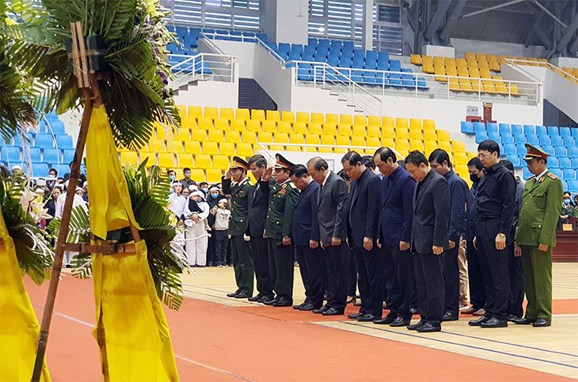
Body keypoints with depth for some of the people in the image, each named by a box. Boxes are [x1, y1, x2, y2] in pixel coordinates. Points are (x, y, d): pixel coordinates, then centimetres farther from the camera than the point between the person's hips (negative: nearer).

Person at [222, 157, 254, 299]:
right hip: (234, 229, 9)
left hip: (243, 230, -9)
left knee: (245, 260, -3)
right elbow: (225, 191, 32)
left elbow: (251, 211, -16)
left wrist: (248, 231, -18)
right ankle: (241, 287, 21)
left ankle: (247, 290, 3)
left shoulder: (248, 188, -13)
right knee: (236, 260, 13)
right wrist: (226, 178, 13)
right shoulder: (235, 186, 11)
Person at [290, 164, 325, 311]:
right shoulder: (303, 191, 16)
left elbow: (316, 216, -18)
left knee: (314, 271, -3)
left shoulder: (315, 189, -14)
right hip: (301, 239, 10)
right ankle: (309, 299, 19)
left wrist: (314, 238, -20)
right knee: (305, 271, 13)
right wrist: (294, 237, 16)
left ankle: (315, 302, 1)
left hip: (310, 240, -10)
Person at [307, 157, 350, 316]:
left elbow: (342, 209, -16)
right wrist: (322, 237, 16)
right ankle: (331, 303, 16)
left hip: (337, 237, -9)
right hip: (327, 237, 9)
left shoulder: (338, 182, -11)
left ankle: (339, 305, 1)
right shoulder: (322, 185, 16)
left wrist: (337, 235, -17)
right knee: (331, 271, 11)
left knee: (340, 272, -3)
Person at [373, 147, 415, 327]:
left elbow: (409, 211, -15)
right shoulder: (384, 180, 14)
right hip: (387, 237, 9)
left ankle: (404, 314, 5)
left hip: (400, 238, -9)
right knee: (390, 277, 11)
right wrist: (380, 235, 14)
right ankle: (393, 311, 18)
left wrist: (405, 238, -16)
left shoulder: (406, 180, -12)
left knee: (404, 277, -1)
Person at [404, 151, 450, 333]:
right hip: (419, 241, 9)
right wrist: (413, 239, 14)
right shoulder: (420, 183, 16)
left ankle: (435, 320, 0)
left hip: (431, 242, -9)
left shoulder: (438, 182, -11)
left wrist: (438, 242, -19)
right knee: (421, 282, 11)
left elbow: (442, 214, -16)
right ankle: (425, 317, 17)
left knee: (433, 282, -4)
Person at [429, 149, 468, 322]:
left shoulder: (456, 182, -10)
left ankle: (452, 310, 2)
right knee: (441, 271, 9)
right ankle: (443, 307, 15)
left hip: (449, 235, -8)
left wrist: (451, 236, -16)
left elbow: (457, 212, -14)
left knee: (450, 272, -3)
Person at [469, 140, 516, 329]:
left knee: (499, 274, -4)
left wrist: (502, 233, -18)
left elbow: (509, 206, -14)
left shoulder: (504, 175, -8)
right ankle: (490, 312, 15)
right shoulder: (486, 176, 18)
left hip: (495, 229, -9)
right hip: (482, 228, 9)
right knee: (487, 274, 10)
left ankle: (500, 315, -1)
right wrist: (477, 234, 18)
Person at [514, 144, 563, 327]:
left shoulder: (553, 182, -7)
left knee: (542, 278, -3)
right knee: (529, 278, 10)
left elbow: (553, 213, -13)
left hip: (540, 239, -8)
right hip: (526, 238, 8)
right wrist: (518, 239, 15)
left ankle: (544, 315, 2)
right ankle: (531, 313, 16)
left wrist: (544, 240, -18)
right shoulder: (529, 183, 18)